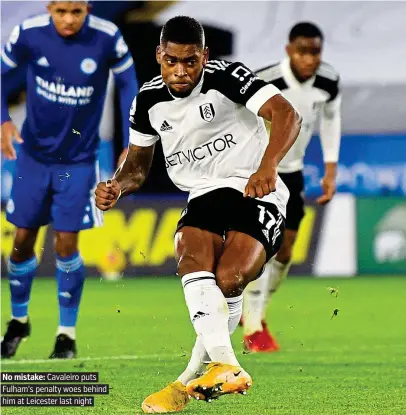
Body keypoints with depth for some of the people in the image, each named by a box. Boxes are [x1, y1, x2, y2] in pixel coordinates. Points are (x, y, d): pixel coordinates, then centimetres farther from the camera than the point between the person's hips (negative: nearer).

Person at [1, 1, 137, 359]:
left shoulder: (107, 38, -17)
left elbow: (127, 81, -1)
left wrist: (131, 145, -3)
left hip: (78, 159, -2)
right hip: (34, 155, 2)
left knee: (66, 243, -5)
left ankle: (67, 334, 11)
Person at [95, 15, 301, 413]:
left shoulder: (227, 77, -13)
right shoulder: (148, 101, 5)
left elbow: (286, 114, -25)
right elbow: (138, 163, 19)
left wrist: (268, 166, -43)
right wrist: (117, 186, -5)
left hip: (257, 193, -4)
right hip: (204, 196, 4)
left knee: (228, 279, -24)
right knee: (193, 260, -28)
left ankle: (190, 378, -9)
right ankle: (227, 367, -41)